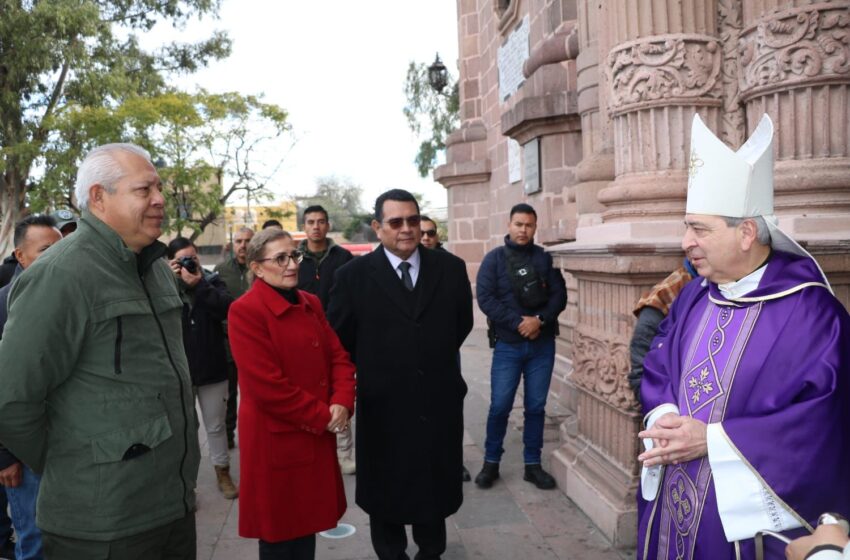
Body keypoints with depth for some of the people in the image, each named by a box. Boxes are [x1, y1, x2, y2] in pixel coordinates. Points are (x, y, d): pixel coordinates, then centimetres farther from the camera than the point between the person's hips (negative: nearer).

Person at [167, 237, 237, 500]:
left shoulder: (212, 281, -2)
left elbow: (227, 309, -20)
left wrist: (199, 285, -26)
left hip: (212, 369, 1)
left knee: (216, 425, 15)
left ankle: (223, 473, 29)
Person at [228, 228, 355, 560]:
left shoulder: (310, 304, 9)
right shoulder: (245, 311, -15)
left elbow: (338, 356, 8)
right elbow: (267, 386, -21)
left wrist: (342, 403, -10)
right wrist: (322, 416, -15)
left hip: (317, 436, 7)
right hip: (276, 439, -7)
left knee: (307, 521, 18)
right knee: (281, 533, 9)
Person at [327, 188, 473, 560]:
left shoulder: (450, 268, -1)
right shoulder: (354, 275, -8)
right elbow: (339, 340, -1)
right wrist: (374, 369, 4)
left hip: (439, 401, 2)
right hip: (383, 405, -2)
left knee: (436, 485, 19)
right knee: (385, 488, 16)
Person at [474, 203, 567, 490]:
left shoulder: (545, 258, 5)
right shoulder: (494, 258, 0)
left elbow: (559, 295, 0)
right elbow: (485, 298, -8)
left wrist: (539, 320, -16)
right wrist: (518, 323, -16)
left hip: (542, 345, 2)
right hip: (508, 345, -1)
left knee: (536, 407, 9)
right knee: (499, 406, 2)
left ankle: (533, 464, 20)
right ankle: (491, 462, 18)